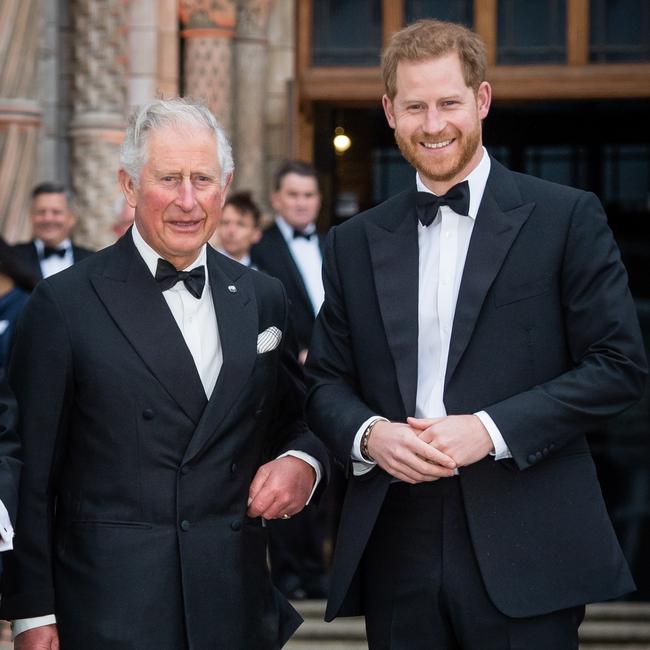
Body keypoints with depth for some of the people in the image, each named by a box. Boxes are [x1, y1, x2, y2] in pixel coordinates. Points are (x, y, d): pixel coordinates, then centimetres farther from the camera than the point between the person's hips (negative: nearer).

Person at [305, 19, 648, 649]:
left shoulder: (566, 217, 1)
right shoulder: (355, 243, 13)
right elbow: (325, 383, 14)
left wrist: (492, 430, -13)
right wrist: (368, 433, -8)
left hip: (523, 552, -3)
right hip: (396, 551, 3)